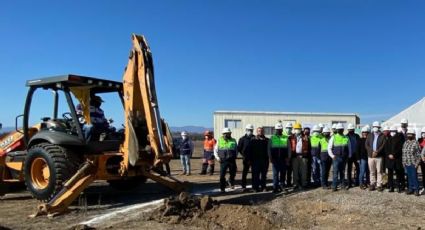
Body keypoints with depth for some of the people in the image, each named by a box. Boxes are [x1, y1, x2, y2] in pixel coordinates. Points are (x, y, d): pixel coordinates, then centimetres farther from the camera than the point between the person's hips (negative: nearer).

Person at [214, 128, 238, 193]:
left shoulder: (233, 140, 7)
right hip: (223, 160, -1)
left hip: (232, 160, 1)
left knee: (233, 173, 6)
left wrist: (235, 156, 2)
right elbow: (215, 150, 11)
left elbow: (236, 150, 16)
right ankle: (222, 188, 8)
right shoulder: (219, 140, 5)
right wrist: (217, 157, -2)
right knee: (222, 175, -4)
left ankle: (231, 181, 39)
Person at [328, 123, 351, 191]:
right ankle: (334, 186, -5)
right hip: (336, 157, -3)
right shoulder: (333, 137, 0)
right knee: (336, 172, -7)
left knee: (342, 172, 11)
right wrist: (332, 156, -6)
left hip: (344, 158, 3)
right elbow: (329, 148, 2)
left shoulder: (346, 138, 8)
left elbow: (349, 147, 16)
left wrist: (349, 156, 9)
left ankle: (343, 184, 22)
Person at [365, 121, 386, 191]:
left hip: (379, 156, -2)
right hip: (370, 156, 2)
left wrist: (377, 152, -16)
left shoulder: (382, 136, 4)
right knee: (372, 172, 6)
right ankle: (372, 184, 13)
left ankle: (379, 185, 4)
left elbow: (383, 145, -5)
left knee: (379, 171, -1)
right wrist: (372, 151, -9)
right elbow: (366, 145, 6)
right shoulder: (369, 135, 13)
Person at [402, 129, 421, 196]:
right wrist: (403, 162, 11)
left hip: (413, 163, -5)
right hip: (407, 163, 5)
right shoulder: (405, 143, 12)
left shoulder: (416, 143, -7)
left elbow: (419, 154, -8)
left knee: (414, 176, -3)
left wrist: (417, 163, -12)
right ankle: (411, 188, 18)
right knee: (409, 176, 10)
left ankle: (416, 189, 7)